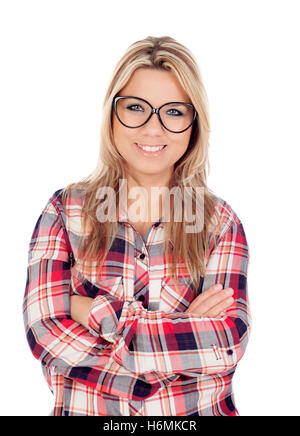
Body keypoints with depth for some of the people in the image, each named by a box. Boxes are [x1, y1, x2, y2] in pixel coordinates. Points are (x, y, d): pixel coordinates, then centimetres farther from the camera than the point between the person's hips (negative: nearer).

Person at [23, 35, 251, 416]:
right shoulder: (65, 210, 1)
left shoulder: (219, 222, 2)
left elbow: (230, 341, -9)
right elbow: (45, 333, -10)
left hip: (196, 411, 1)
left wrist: (102, 315, -13)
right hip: (87, 410, -1)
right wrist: (188, 334, -12)